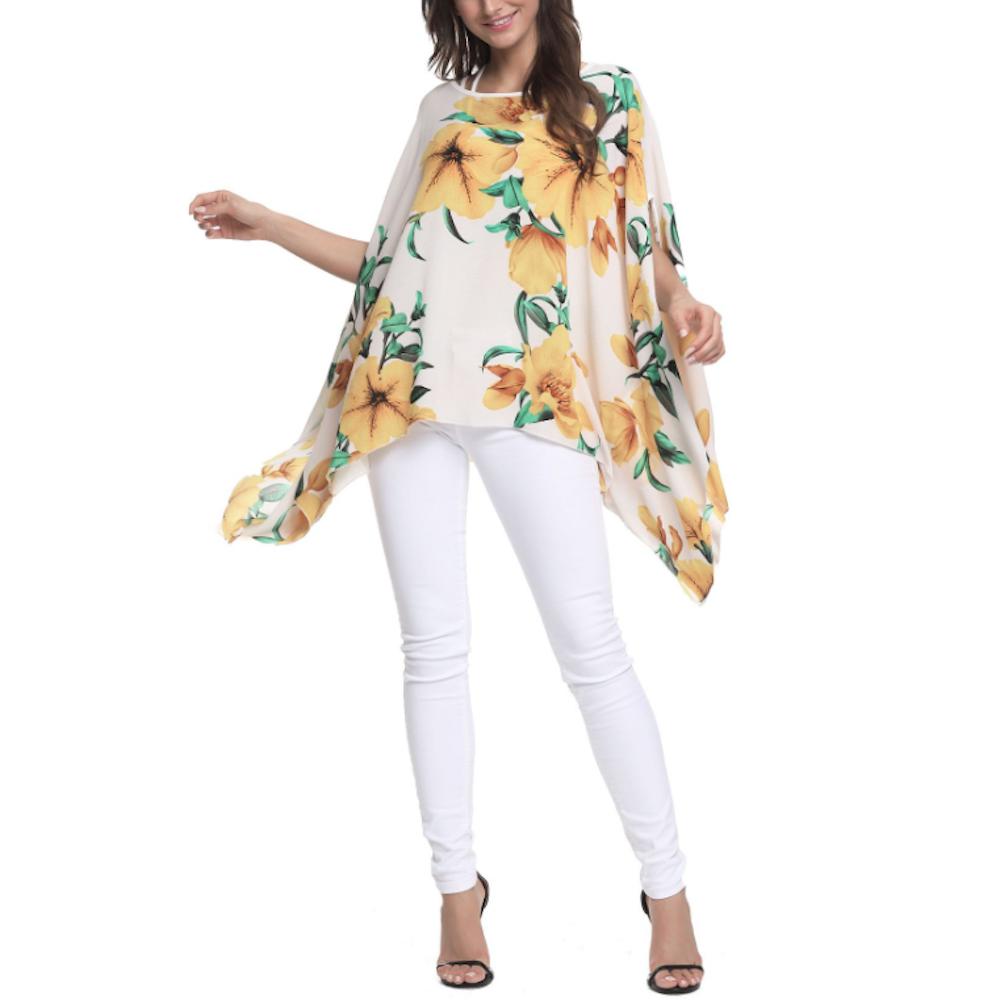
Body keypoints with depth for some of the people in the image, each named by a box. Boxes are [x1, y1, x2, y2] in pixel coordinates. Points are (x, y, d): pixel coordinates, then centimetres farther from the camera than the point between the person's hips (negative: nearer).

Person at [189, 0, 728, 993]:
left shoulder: (610, 97, 14)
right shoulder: (444, 106, 20)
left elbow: (646, 241, 10)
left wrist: (684, 304, -10)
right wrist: (268, 225, 18)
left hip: (535, 392, -3)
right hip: (413, 384, 3)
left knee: (589, 640, -9)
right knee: (434, 642, 1)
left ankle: (666, 887, 3)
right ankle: (457, 885, 12)